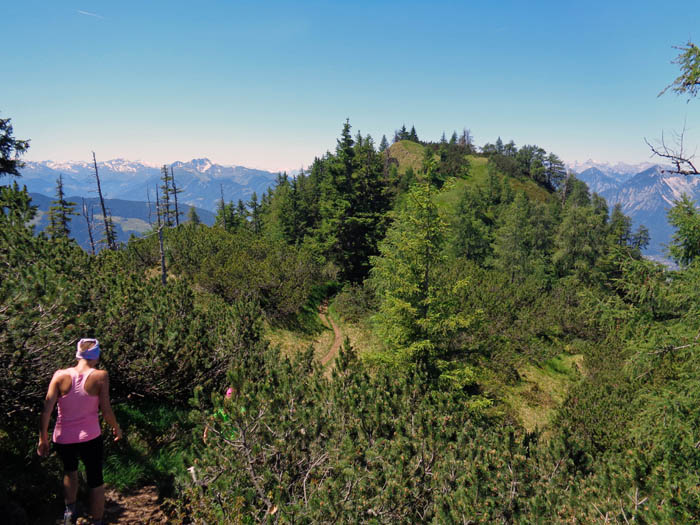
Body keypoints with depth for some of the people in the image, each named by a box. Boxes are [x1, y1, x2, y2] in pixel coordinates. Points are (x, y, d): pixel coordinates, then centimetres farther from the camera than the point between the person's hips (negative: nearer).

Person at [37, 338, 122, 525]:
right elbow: (106, 412, -11)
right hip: (90, 438, -2)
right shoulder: (100, 376, -12)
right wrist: (116, 427, 8)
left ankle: (70, 510, 29)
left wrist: (43, 438, 3)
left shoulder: (60, 375, -7)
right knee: (95, 481, 17)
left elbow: (47, 409, -8)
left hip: (63, 439, 3)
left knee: (70, 470, 34)